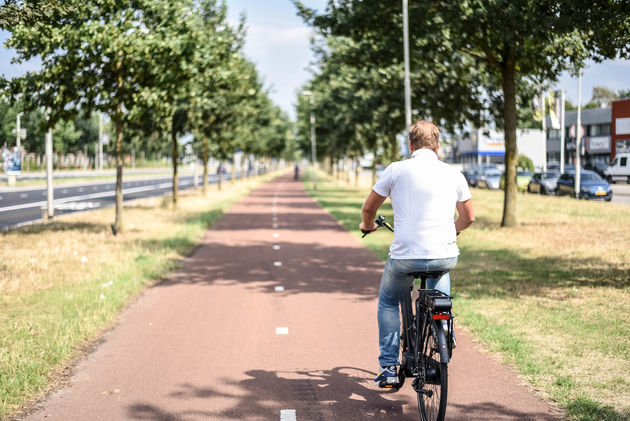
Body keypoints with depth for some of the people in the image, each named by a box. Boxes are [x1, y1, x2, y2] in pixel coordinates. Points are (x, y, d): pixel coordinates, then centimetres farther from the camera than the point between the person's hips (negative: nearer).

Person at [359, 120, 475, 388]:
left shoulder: (396, 170, 0)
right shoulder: (454, 175, 6)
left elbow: (368, 208, 8)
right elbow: (468, 217, 17)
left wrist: (367, 225, 31)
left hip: (405, 256, -2)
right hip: (445, 256, 2)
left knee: (388, 302, 25)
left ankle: (388, 367, 19)